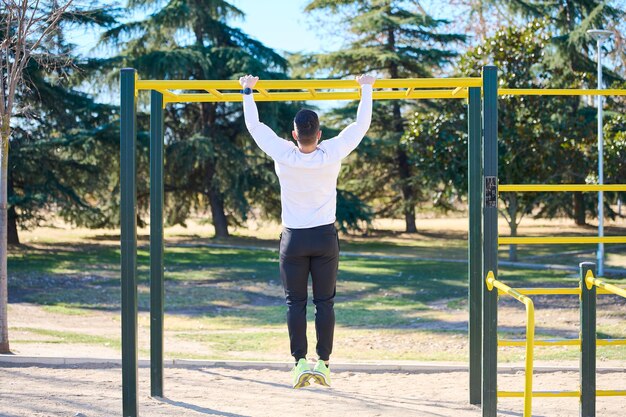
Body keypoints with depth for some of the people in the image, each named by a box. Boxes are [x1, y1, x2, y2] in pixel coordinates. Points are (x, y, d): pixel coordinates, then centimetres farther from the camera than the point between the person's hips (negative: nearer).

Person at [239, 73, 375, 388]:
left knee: (295, 303, 4)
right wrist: (366, 89, 15)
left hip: (294, 239, 0)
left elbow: (254, 125, 2)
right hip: (325, 237, 0)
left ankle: (300, 363, -2)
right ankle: (323, 363, 1)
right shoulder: (332, 154, -11)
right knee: (324, 303, 4)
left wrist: (247, 91, 16)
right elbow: (362, 124, 2)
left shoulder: (283, 155, -11)